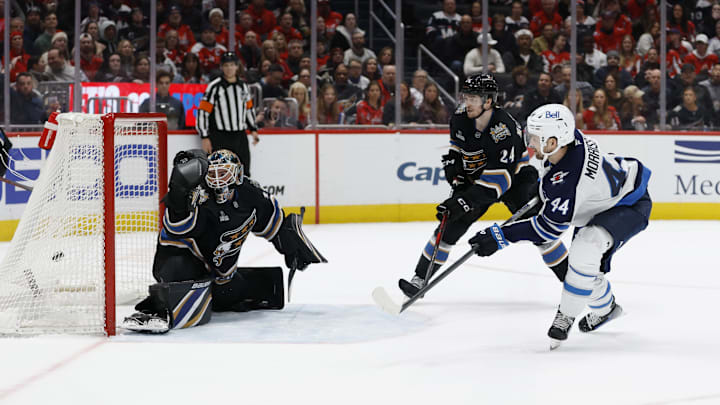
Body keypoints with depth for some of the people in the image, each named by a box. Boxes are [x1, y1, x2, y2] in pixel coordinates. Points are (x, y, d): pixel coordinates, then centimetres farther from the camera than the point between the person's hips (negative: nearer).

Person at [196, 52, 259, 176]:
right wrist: (205, 137, -12)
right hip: (219, 138, -6)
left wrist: (253, 129, 15)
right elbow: (202, 111, -8)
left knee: (244, 173, 9)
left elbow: (249, 109, 23)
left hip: (240, 137, 6)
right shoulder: (214, 87, -7)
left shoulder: (243, 86, 11)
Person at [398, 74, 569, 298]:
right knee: (451, 224, -6)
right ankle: (420, 279, 2)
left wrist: (464, 202, -40)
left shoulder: (505, 128, -33)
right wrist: (456, 177, -4)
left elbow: (499, 179, -36)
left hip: (515, 177, -5)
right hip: (475, 178, 5)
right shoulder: (460, 119, -13)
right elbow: (457, 148, 11)